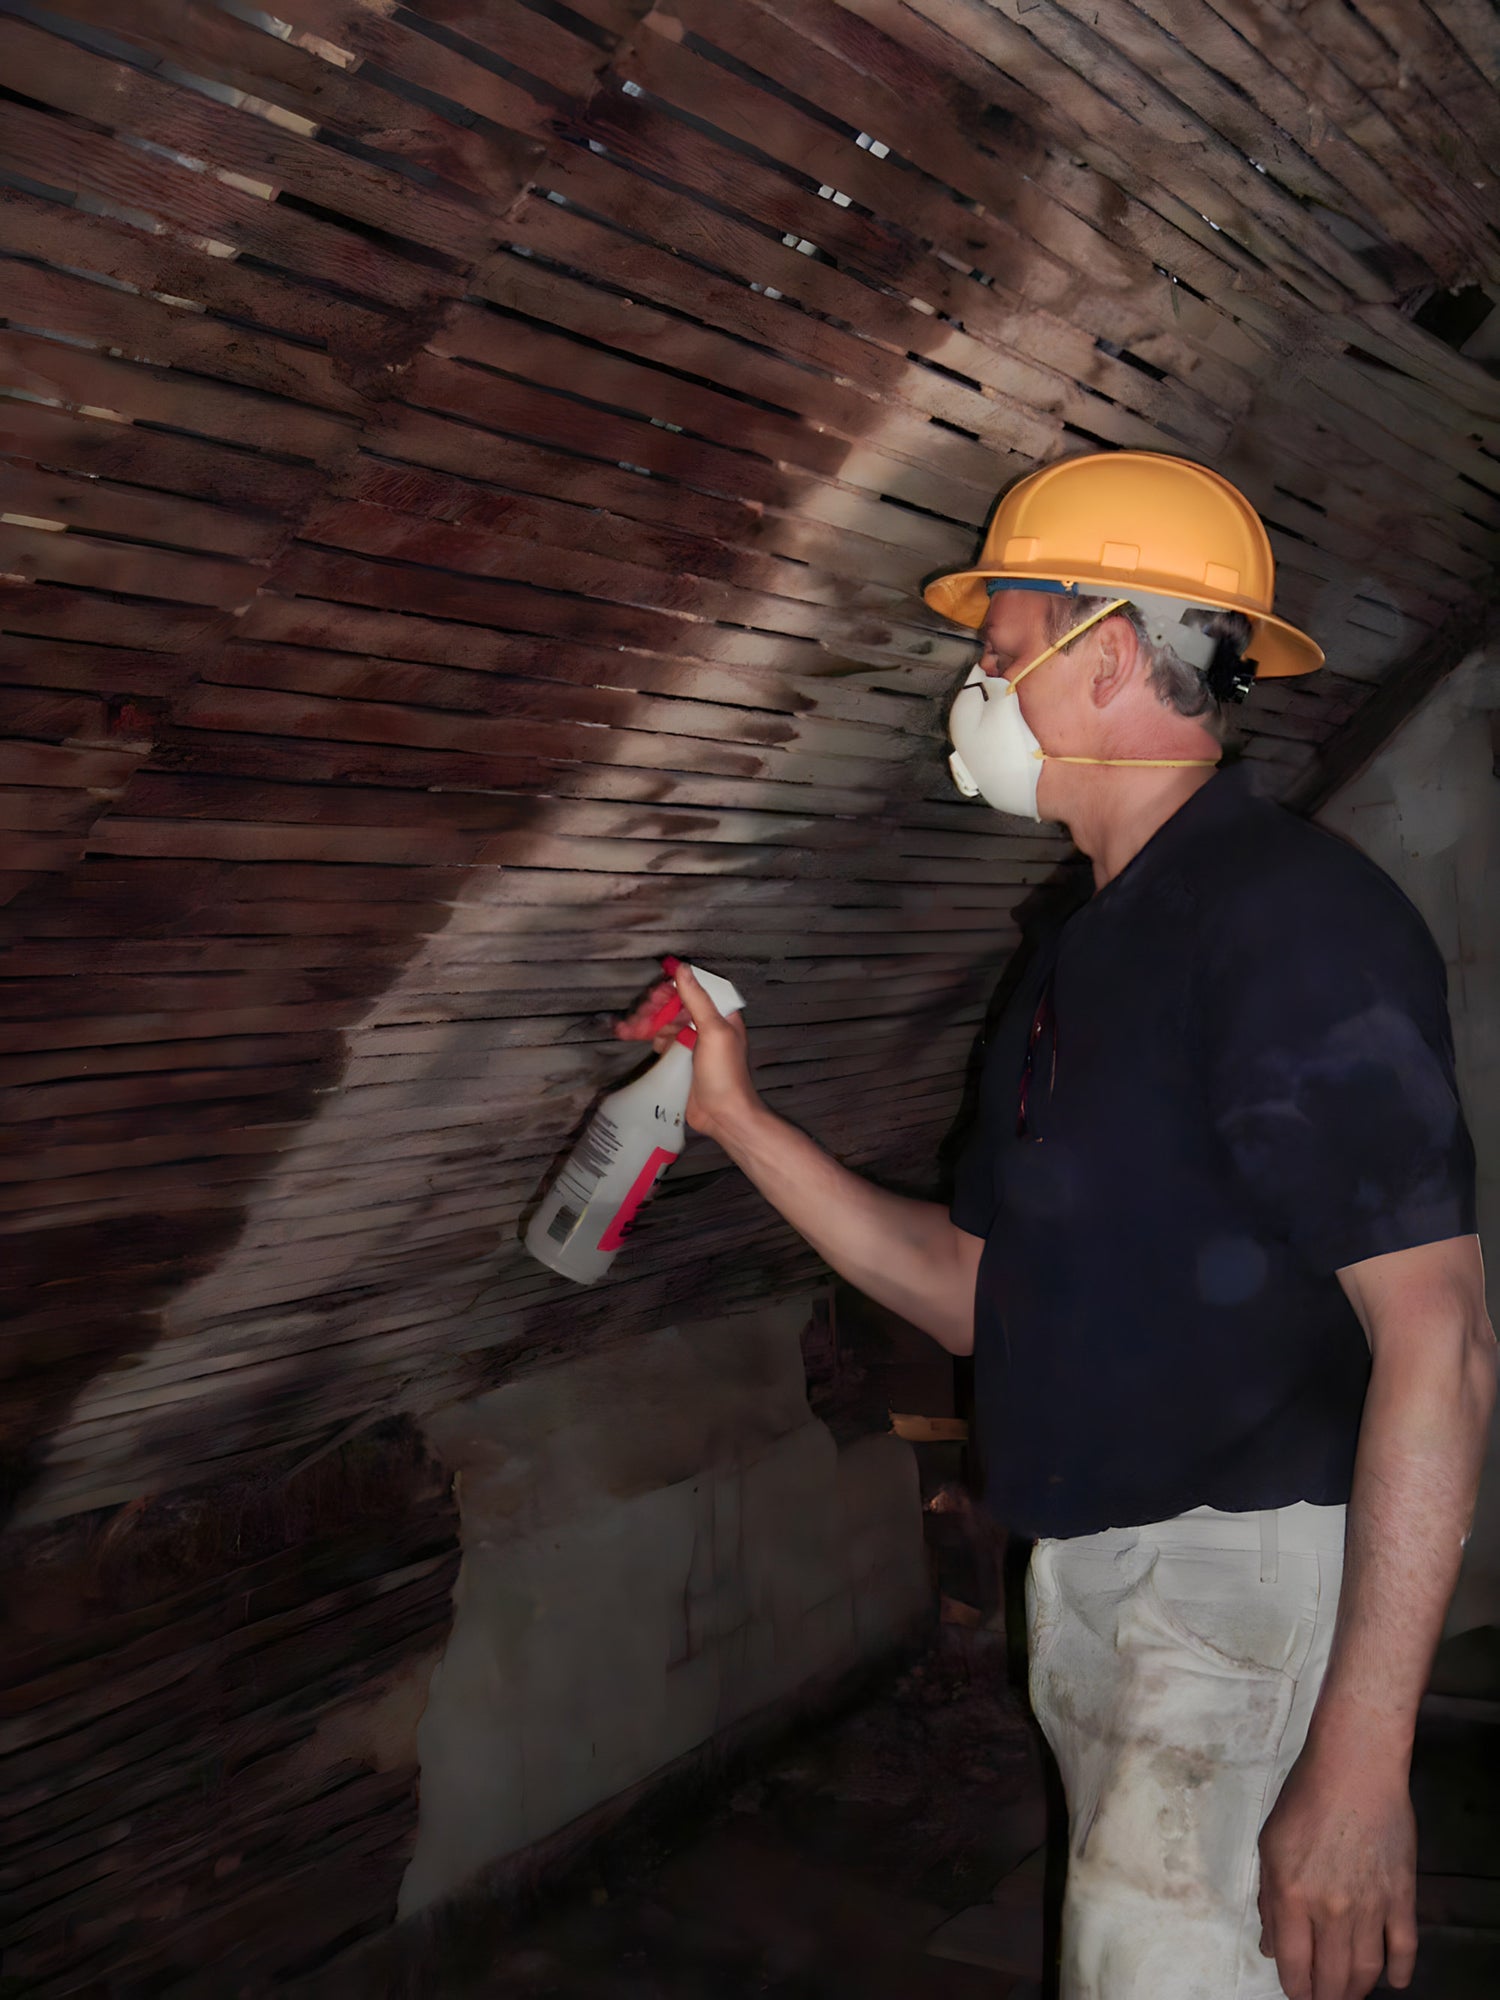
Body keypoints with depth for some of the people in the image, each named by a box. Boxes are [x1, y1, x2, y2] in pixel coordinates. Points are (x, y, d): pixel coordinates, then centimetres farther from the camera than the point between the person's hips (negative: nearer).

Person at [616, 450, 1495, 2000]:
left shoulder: (1294, 917, -17)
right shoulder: (1089, 950, 12)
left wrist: (1359, 1762, -26)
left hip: (1254, 1579, -8)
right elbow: (973, 1294, 14)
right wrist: (739, 1121, 10)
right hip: (1088, 1570, 9)